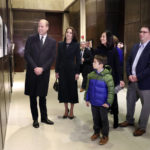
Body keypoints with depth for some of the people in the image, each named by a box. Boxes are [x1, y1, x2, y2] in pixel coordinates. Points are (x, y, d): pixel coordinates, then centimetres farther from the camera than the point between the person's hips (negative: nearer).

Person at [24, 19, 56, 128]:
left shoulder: (52, 41, 4)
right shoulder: (31, 39, 3)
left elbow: (52, 58, -1)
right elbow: (27, 55, -3)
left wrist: (42, 68, -12)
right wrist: (35, 67, -13)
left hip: (44, 73, 0)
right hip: (32, 72, 0)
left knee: (43, 96, 9)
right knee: (33, 97, 7)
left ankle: (44, 117, 24)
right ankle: (35, 119, 20)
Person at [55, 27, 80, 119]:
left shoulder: (76, 45, -1)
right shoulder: (60, 44, 6)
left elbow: (78, 59, -3)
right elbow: (58, 58, 7)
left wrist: (77, 72, -8)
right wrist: (57, 71, 2)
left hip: (72, 70, -2)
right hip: (62, 70, 3)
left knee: (72, 89, 4)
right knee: (63, 89, 6)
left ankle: (71, 111, 19)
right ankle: (66, 109, 23)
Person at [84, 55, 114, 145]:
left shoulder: (107, 76, -19)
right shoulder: (91, 75, -3)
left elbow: (111, 91, -14)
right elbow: (88, 88, 8)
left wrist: (108, 102, -14)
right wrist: (87, 99, 8)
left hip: (103, 104, -4)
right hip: (93, 102, 5)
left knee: (104, 119, 10)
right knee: (95, 118, 19)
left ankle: (105, 136, 28)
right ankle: (96, 132, 39)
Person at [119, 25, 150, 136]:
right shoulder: (135, 47, 12)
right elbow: (129, 62, 11)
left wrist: (138, 77, -18)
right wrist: (129, 75, -4)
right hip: (132, 81, 7)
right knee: (130, 101, 18)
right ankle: (129, 120, 38)